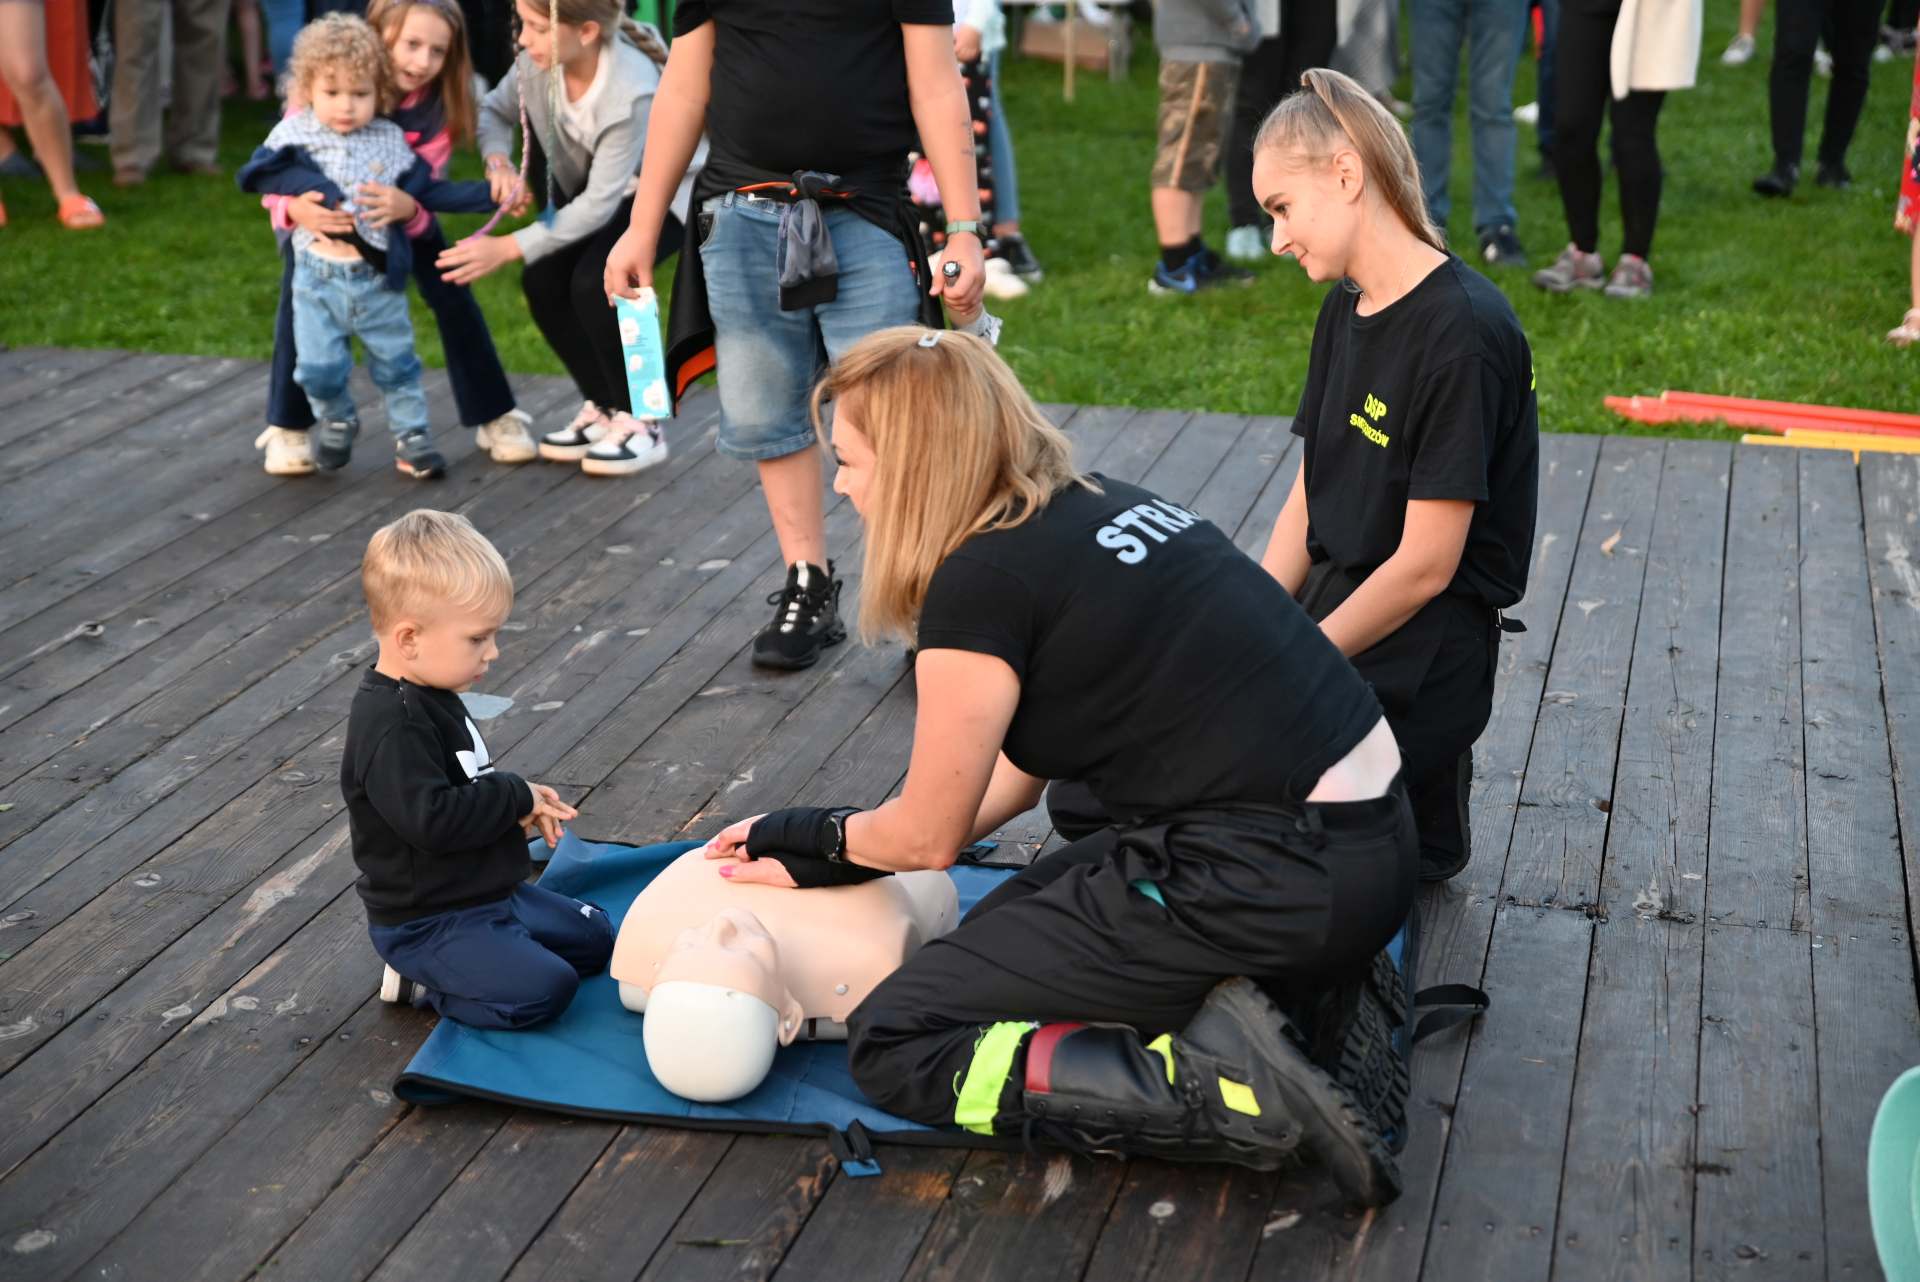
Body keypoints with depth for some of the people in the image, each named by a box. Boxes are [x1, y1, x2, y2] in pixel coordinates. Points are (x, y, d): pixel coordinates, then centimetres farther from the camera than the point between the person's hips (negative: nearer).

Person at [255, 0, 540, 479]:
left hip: (401, 214, 2)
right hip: (317, 210, -2)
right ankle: (287, 428, -5)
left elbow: (423, 196, -30)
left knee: (453, 295, -7)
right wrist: (295, 207, -56)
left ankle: (495, 417, 8)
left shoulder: (437, 108, -27)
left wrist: (407, 207, -56)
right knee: (298, 296, -21)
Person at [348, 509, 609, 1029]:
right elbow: (431, 819, -34)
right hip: (424, 922, -10)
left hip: (487, 893, 10)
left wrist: (519, 803, 2)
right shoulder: (393, 725, -25)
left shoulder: (428, 698, 8)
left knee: (595, 939, 15)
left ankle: (431, 969, 14)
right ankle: (421, 982, -2)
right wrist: (516, 797, -18)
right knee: (543, 989, -25)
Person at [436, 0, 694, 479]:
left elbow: (600, 205, -34)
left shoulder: (632, 92, -38)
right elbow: (496, 111, -3)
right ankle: (603, 408, 7)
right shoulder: (541, 59, -21)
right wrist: (498, 161, -26)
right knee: (541, 280, -12)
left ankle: (640, 423, -10)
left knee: (595, 283, -27)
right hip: (590, 185, 7)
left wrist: (507, 248, -36)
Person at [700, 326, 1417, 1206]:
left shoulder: (981, 581, -13)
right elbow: (1016, 777, 18)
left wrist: (817, 834, 19)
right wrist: (821, 854, 21)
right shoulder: (1095, 510, 12)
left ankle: (1223, 1090, -12)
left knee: (895, 1045, 0)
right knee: (1009, 929, 26)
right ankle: (1316, 998, 11)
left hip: (1268, 887, -9)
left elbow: (925, 836, -2)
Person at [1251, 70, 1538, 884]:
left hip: (1416, 654, -8)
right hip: (1330, 601, 8)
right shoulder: (1345, 311, 10)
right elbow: (1307, 501, 11)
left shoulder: (1461, 334, -18)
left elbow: (1426, 566, -19)